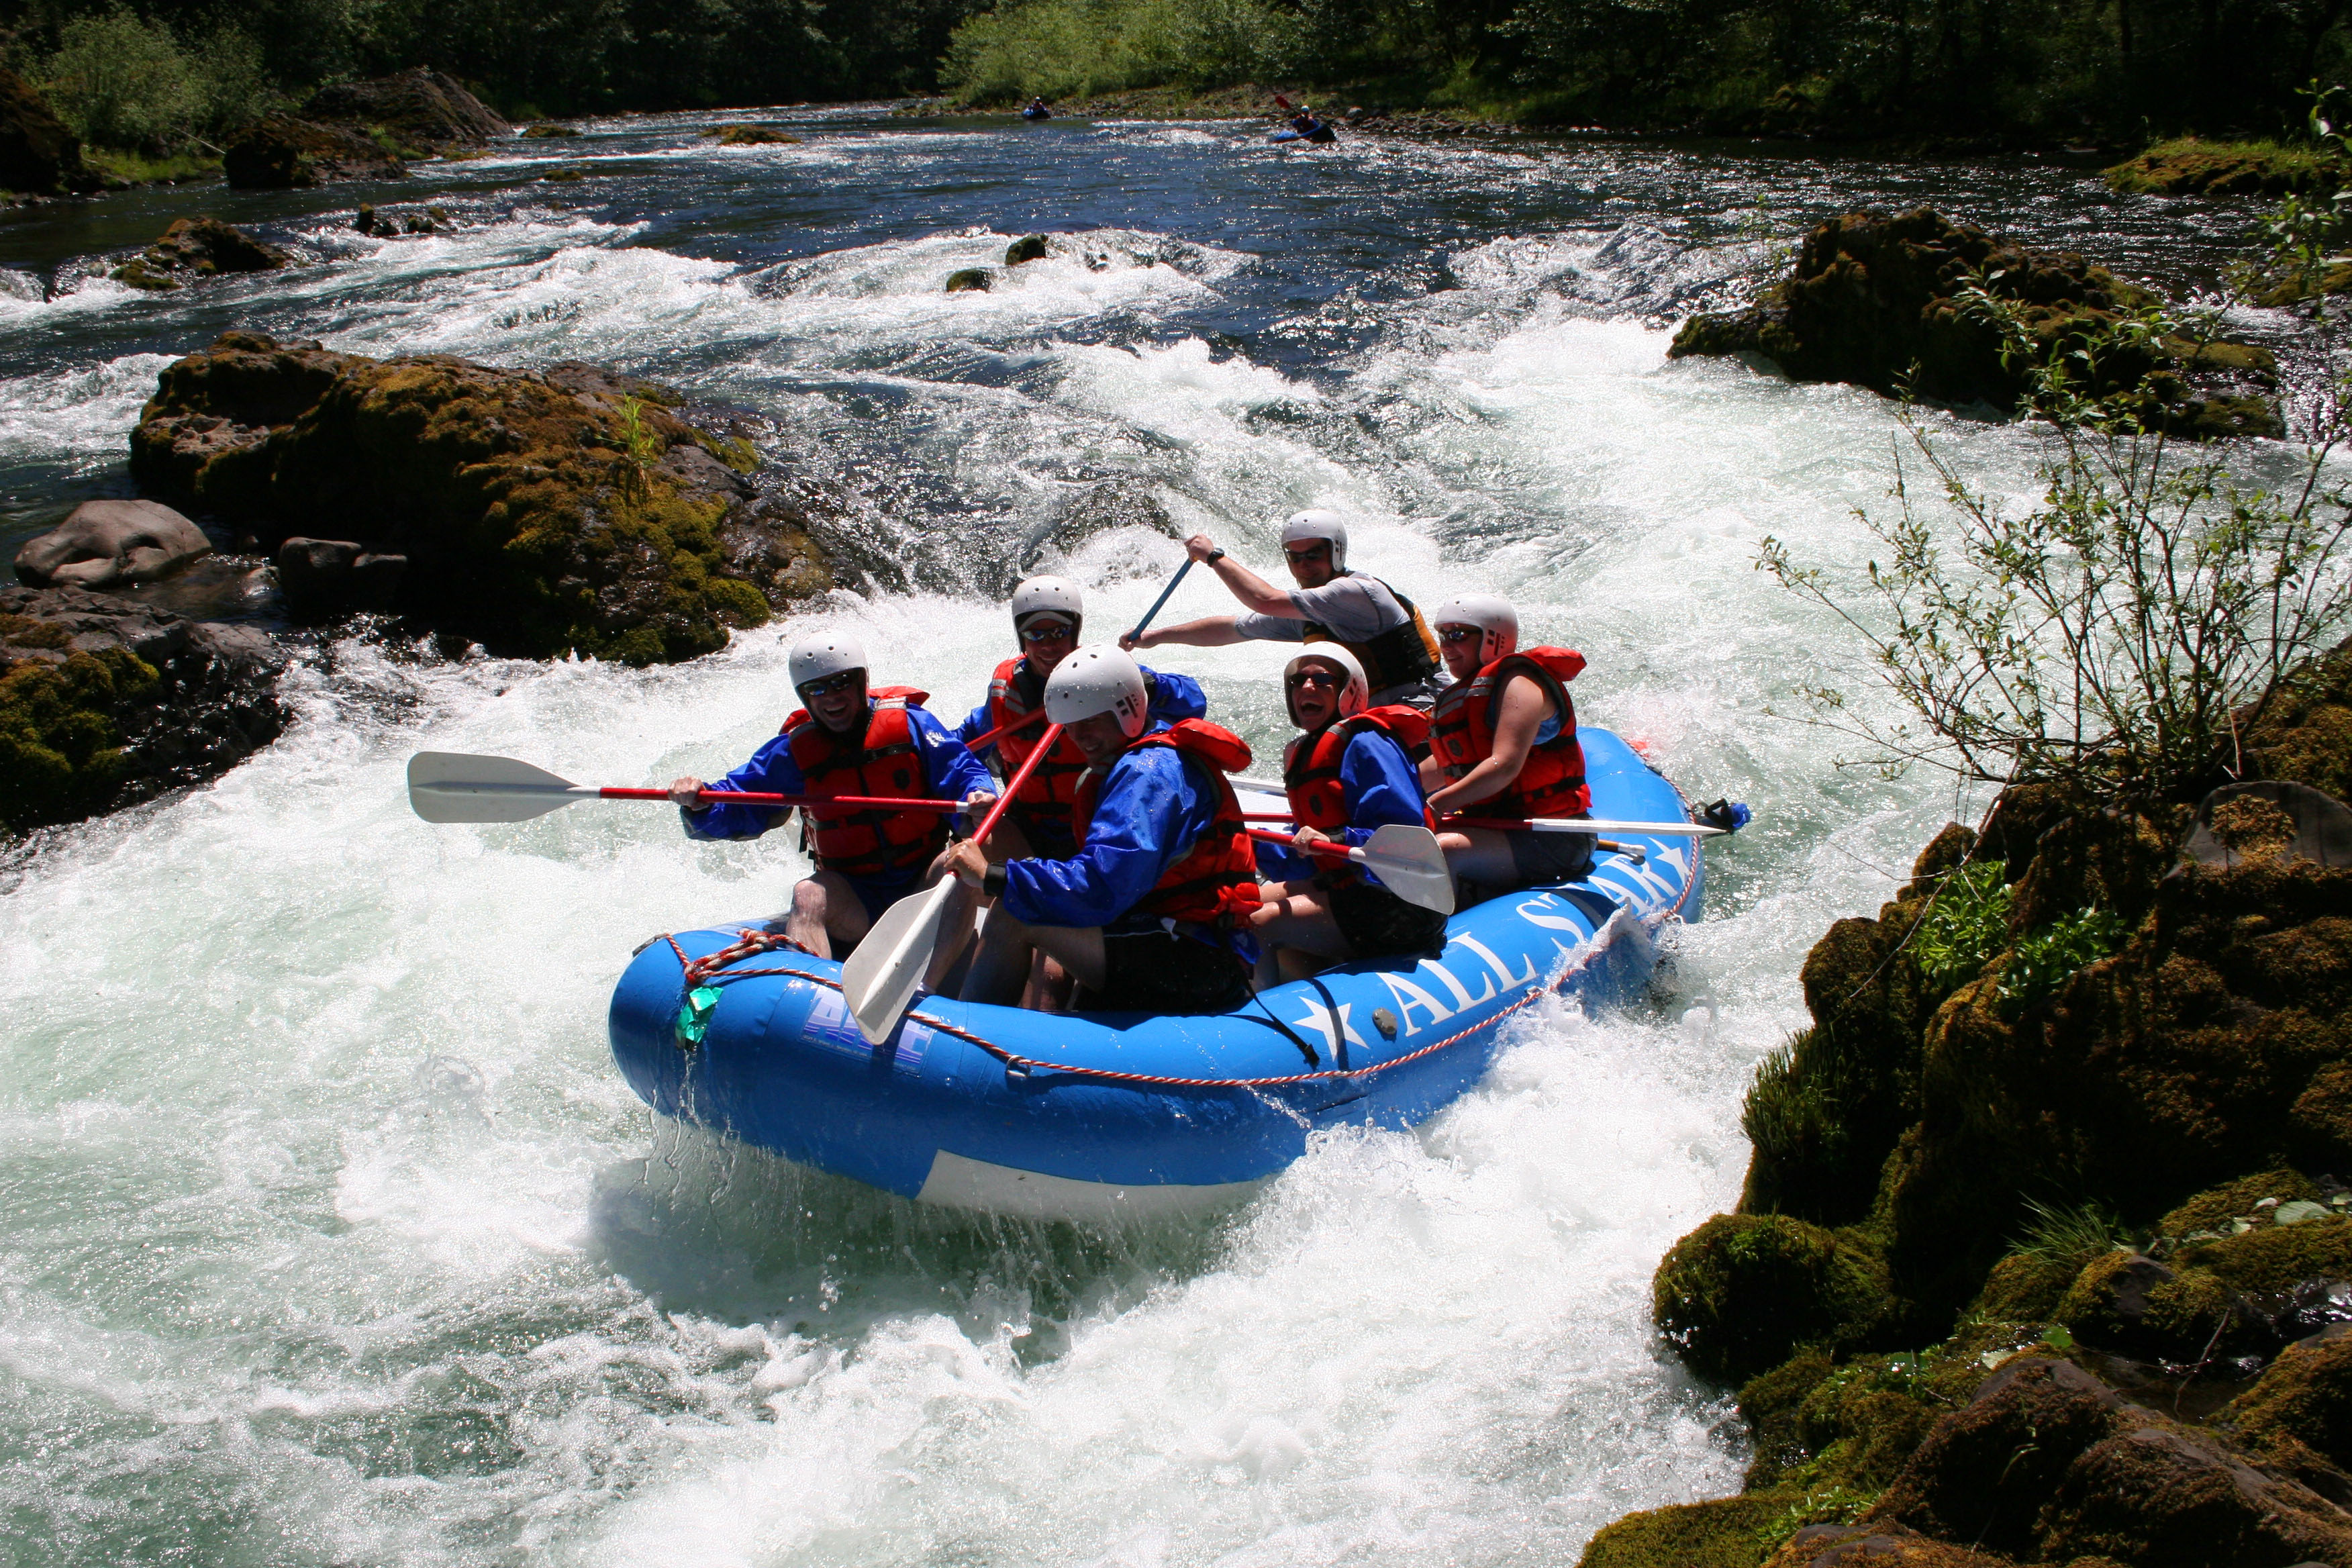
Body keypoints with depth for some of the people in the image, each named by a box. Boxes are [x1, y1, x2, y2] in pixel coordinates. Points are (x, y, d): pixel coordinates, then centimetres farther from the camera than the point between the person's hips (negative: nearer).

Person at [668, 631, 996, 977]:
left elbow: (959, 768, -3)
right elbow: (737, 807, 4)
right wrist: (699, 804, -18)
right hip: (857, 903, 1)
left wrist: (978, 792, -26)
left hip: (924, 886, -1)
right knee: (809, 894, -28)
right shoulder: (793, 752, 4)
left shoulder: (909, 722, -1)